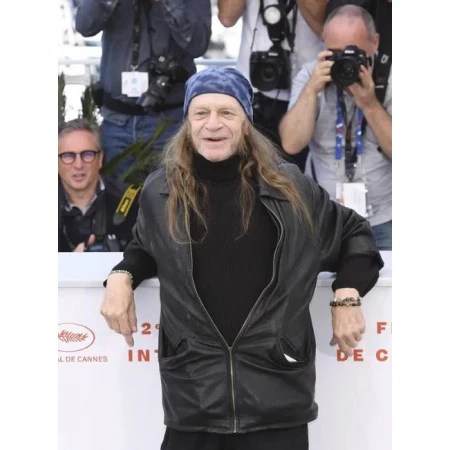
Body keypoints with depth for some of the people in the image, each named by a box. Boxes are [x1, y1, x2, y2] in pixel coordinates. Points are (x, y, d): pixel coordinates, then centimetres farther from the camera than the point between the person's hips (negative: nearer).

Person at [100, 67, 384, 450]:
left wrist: (348, 297, 7)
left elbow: (354, 234, 17)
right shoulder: (161, 192, 5)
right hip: (193, 395, 1)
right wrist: (122, 277, 7)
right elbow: (145, 248, 26)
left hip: (276, 393, -1)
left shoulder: (288, 187, 2)